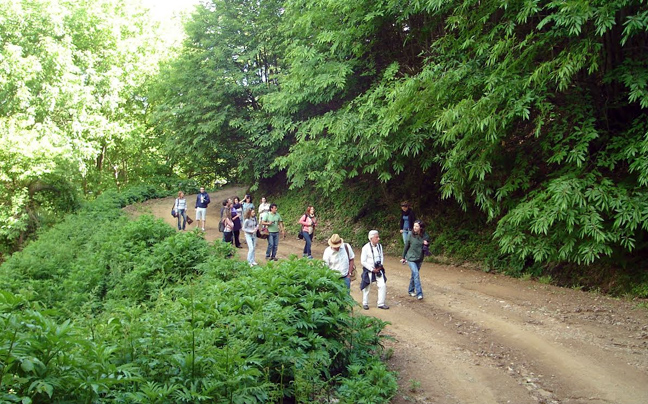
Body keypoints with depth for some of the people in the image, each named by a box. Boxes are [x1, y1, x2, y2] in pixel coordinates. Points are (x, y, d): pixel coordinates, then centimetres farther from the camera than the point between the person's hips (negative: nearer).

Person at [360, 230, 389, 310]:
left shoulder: (379, 246, -1)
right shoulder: (366, 248, -17)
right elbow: (363, 261, -15)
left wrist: (380, 266, -6)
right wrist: (372, 269, -15)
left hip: (378, 269, 4)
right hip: (368, 270, -4)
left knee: (383, 285, -3)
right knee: (367, 287, 8)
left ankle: (381, 303, 10)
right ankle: (365, 303, 28)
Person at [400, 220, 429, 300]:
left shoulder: (425, 236, -4)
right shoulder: (411, 235, -11)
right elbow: (406, 246, 0)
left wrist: (426, 244, -16)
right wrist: (403, 257, 8)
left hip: (419, 259, 3)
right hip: (411, 258, -3)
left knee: (414, 275, 16)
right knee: (416, 274, -15)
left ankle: (411, 290, 34)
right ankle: (419, 293, -16)